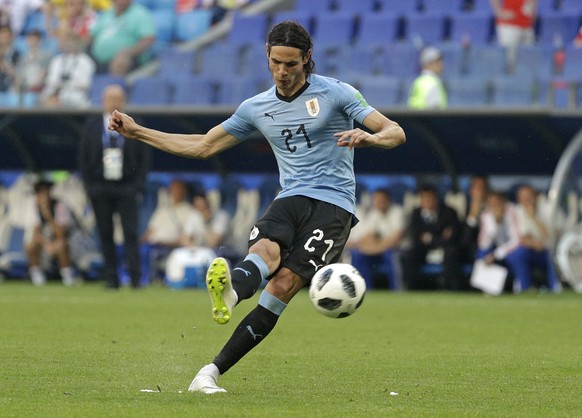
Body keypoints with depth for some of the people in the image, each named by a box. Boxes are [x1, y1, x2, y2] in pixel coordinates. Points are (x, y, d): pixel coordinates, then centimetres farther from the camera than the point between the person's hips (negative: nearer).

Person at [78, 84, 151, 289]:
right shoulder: (92, 125, 8)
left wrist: (138, 187, -4)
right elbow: (83, 157, 9)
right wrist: (88, 185, 0)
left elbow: (144, 158, 5)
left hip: (127, 189, -2)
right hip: (100, 188, 2)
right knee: (105, 234, 2)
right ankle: (111, 278, 7)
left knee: (131, 233, -9)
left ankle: (135, 277, -10)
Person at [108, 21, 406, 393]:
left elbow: (396, 133, -2)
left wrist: (370, 138, -27)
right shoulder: (257, 108, 15)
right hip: (290, 199, 4)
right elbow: (202, 146, 24)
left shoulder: (335, 93, 2)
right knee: (265, 250, -32)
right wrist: (137, 132, 19)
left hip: (333, 204, -4)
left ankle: (213, 371, -32)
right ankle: (230, 293, -68)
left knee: (284, 283, -23)